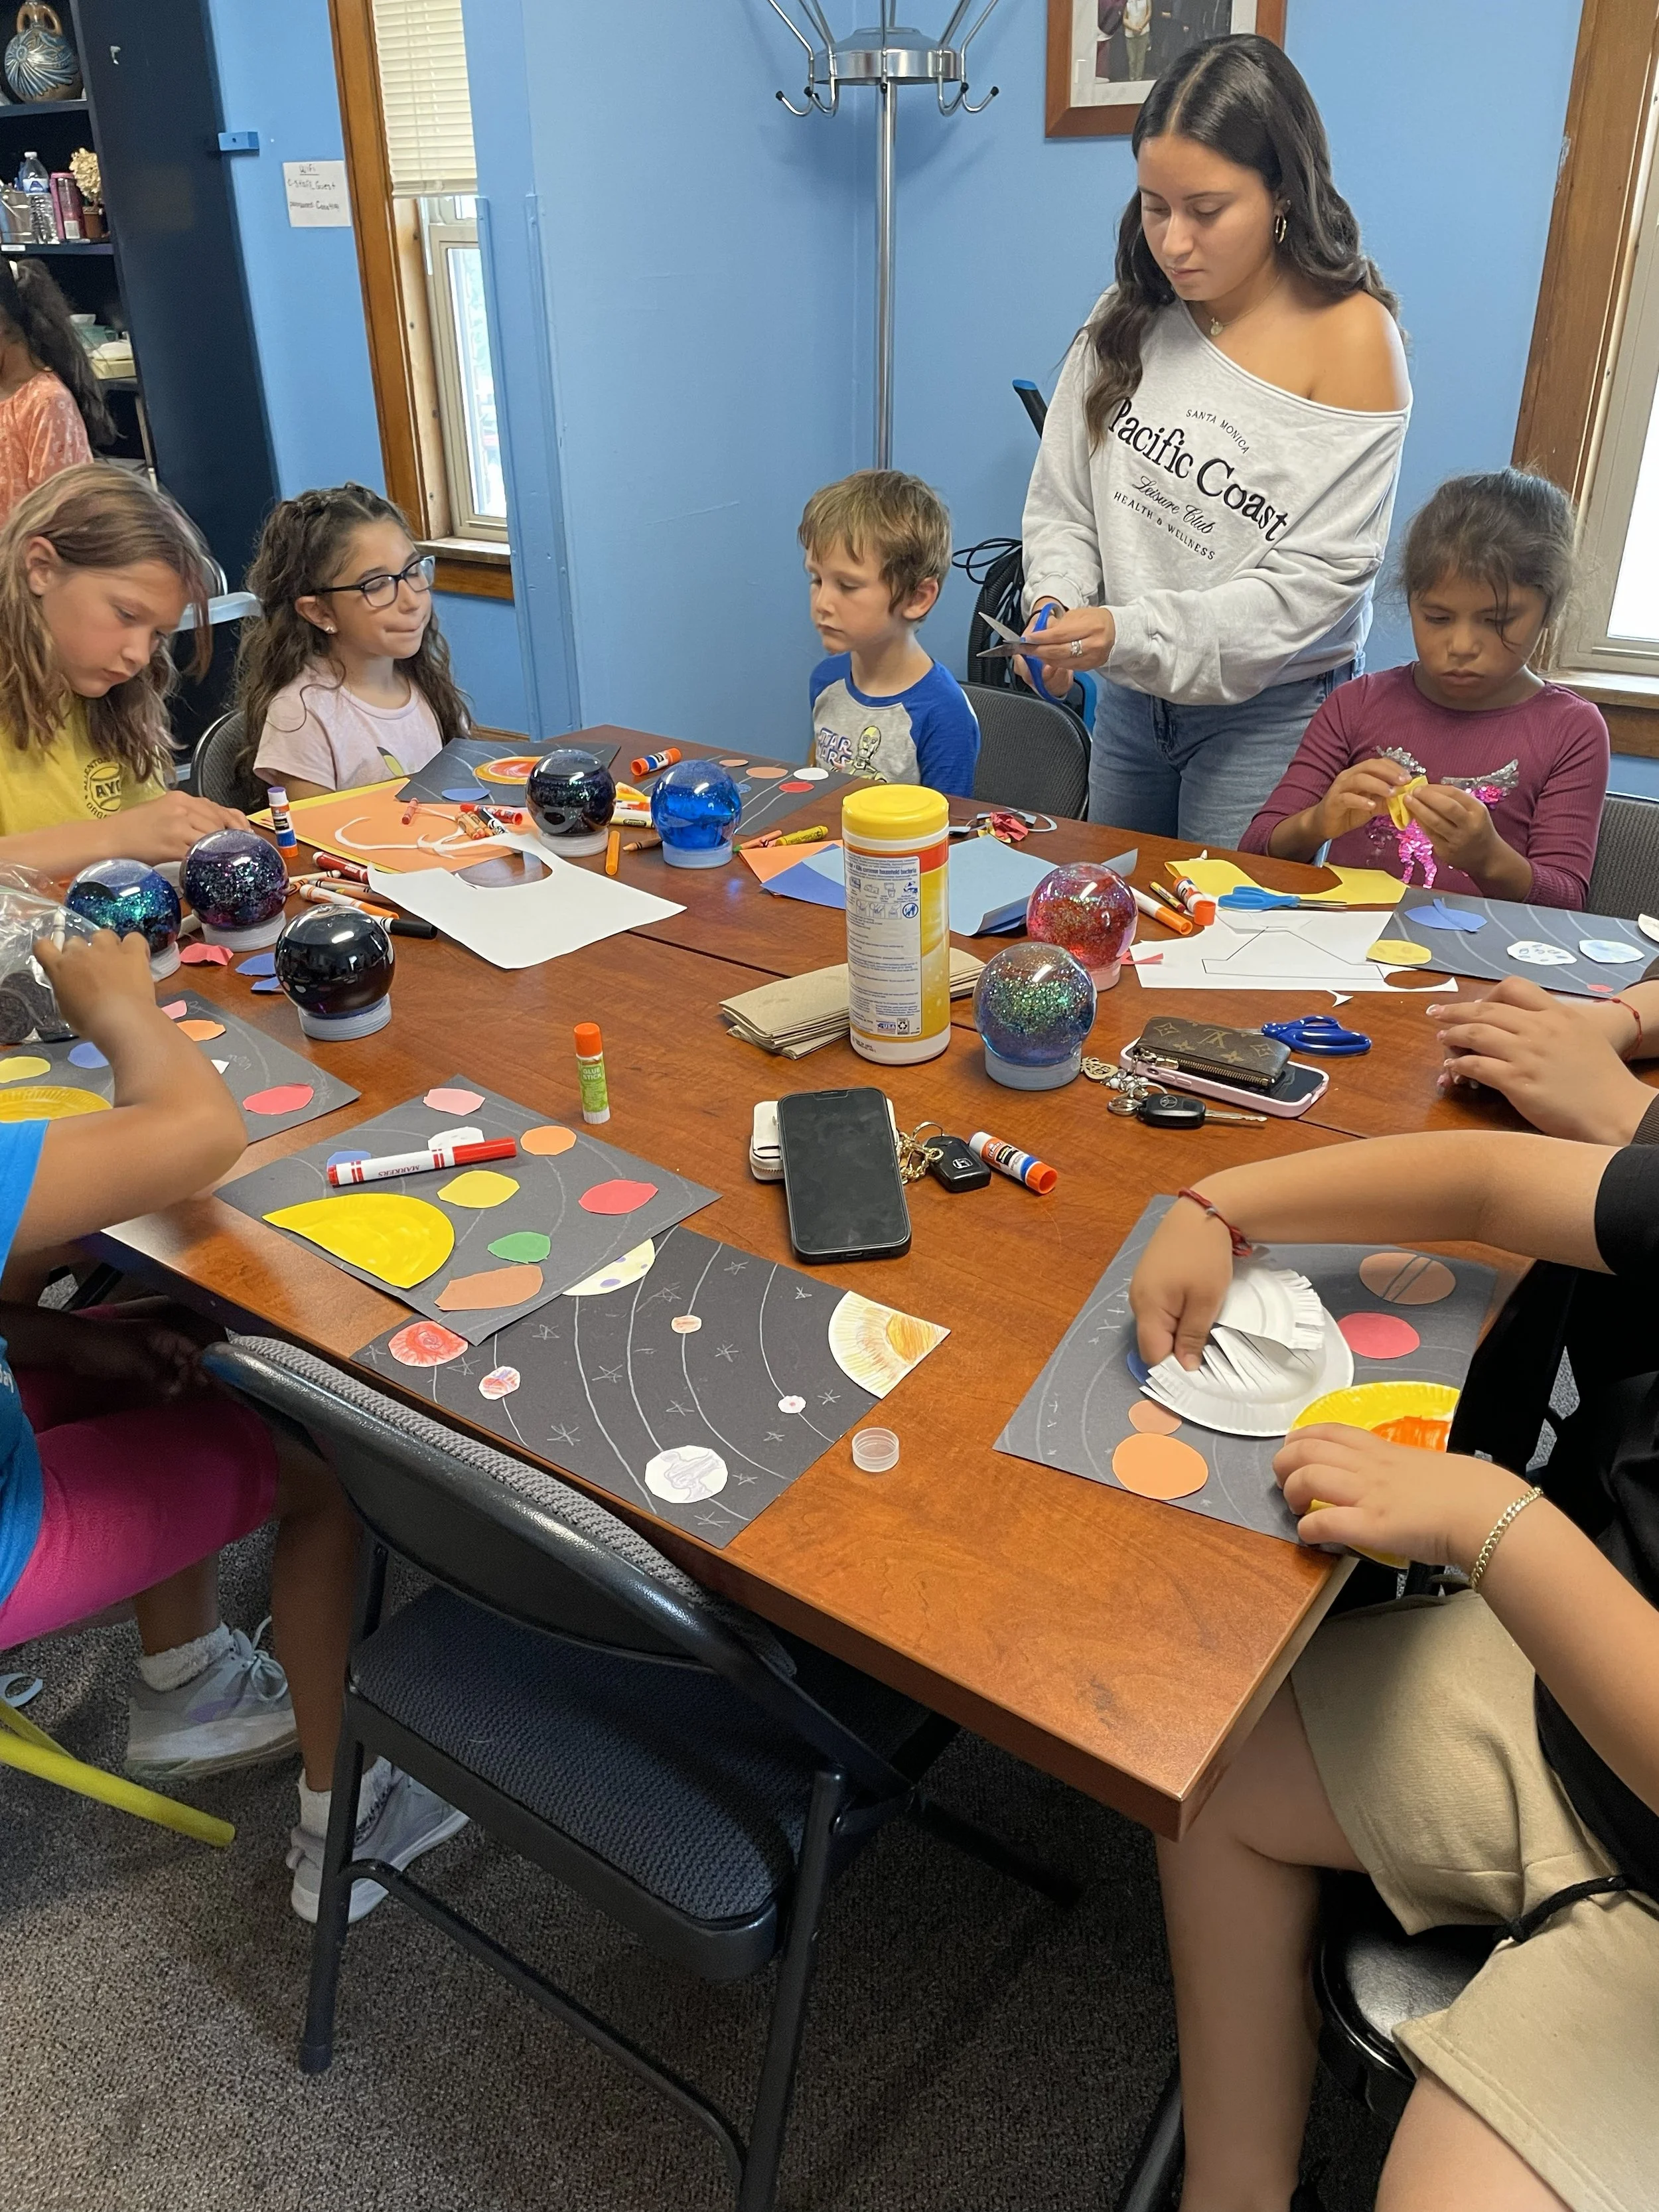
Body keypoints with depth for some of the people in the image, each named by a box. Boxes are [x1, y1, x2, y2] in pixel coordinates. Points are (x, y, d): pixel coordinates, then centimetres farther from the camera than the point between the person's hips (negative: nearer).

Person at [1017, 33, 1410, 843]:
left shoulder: (1352, 336, -13)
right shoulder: (1129, 318, 0)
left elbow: (1315, 579, -18)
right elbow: (1061, 505, 4)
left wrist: (1133, 632, -28)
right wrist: (1056, 605, -18)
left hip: (1268, 712, -4)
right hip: (1130, 698, 5)